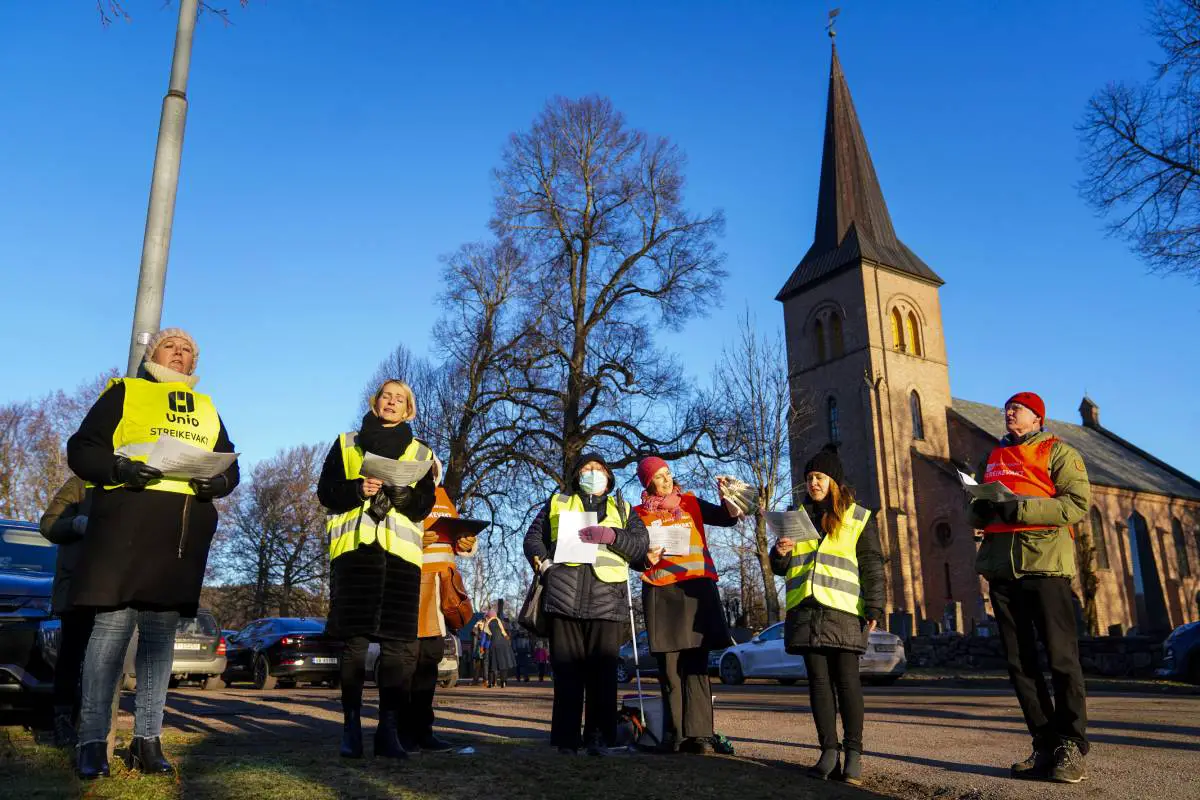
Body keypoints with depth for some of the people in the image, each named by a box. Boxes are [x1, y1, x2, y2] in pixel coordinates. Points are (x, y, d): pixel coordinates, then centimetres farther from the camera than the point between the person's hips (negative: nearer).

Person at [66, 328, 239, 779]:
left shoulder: (207, 409, 24)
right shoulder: (124, 392, 12)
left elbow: (230, 466, 20)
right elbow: (82, 449, 4)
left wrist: (217, 482, -3)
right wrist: (118, 468, -16)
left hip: (184, 530, 4)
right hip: (127, 518, -4)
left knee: (160, 632, 5)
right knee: (113, 624, -8)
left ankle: (147, 740, 10)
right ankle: (92, 741, 1)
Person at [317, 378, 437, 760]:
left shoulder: (421, 453, 17)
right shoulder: (346, 443, 17)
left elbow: (424, 505, 7)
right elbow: (326, 491, 8)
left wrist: (398, 490, -13)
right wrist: (358, 489, -11)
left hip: (400, 551, 1)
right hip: (354, 547, 0)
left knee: (397, 643, -5)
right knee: (353, 640, -3)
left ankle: (389, 729, 1)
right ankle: (351, 726, 5)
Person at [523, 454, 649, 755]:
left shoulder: (622, 509, 25)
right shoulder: (557, 503, 24)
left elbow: (642, 544, 10)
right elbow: (533, 537, 18)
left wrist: (611, 535, -6)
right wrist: (543, 562, -1)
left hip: (608, 599, 0)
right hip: (564, 597, 0)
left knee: (603, 672, -4)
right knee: (567, 670, -3)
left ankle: (599, 738, 3)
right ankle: (566, 739, 3)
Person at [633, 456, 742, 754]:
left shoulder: (691, 503, 13)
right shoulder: (640, 514, 12)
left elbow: (729, 517, 6)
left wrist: (726, 494, -10)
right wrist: (646, 559, -6)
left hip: (697, 587, 0)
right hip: (661, 593, 0)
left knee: (696, 665, -4)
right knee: (669, 667, -2)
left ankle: (698, 733, -5)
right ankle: (673, 735, 3)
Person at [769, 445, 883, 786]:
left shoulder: (857, 517, 8)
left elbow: (872, 566, 4)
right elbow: (781, 568, 20)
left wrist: (874, 608, -6)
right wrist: (780, 553, -3)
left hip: (842, 608, -3)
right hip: (806, 609, 3)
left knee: (846, 679, -4)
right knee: (819, 680, 3)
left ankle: (854, 753, 2)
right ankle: (829, 751, 7)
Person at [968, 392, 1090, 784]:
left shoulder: (1057, 452, 4)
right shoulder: (991, 459, 21)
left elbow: (1078, 502, -10)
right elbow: (977, 514, 22)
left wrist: (1019, 507, -18)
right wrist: (982, 508, -2)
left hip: (1045, 561, -6)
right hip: (1001, 565, 6)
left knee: (1061, 658, -4)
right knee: (1019, 662, 6)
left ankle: (1071, 747, 4)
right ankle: (1045, 745, 14)